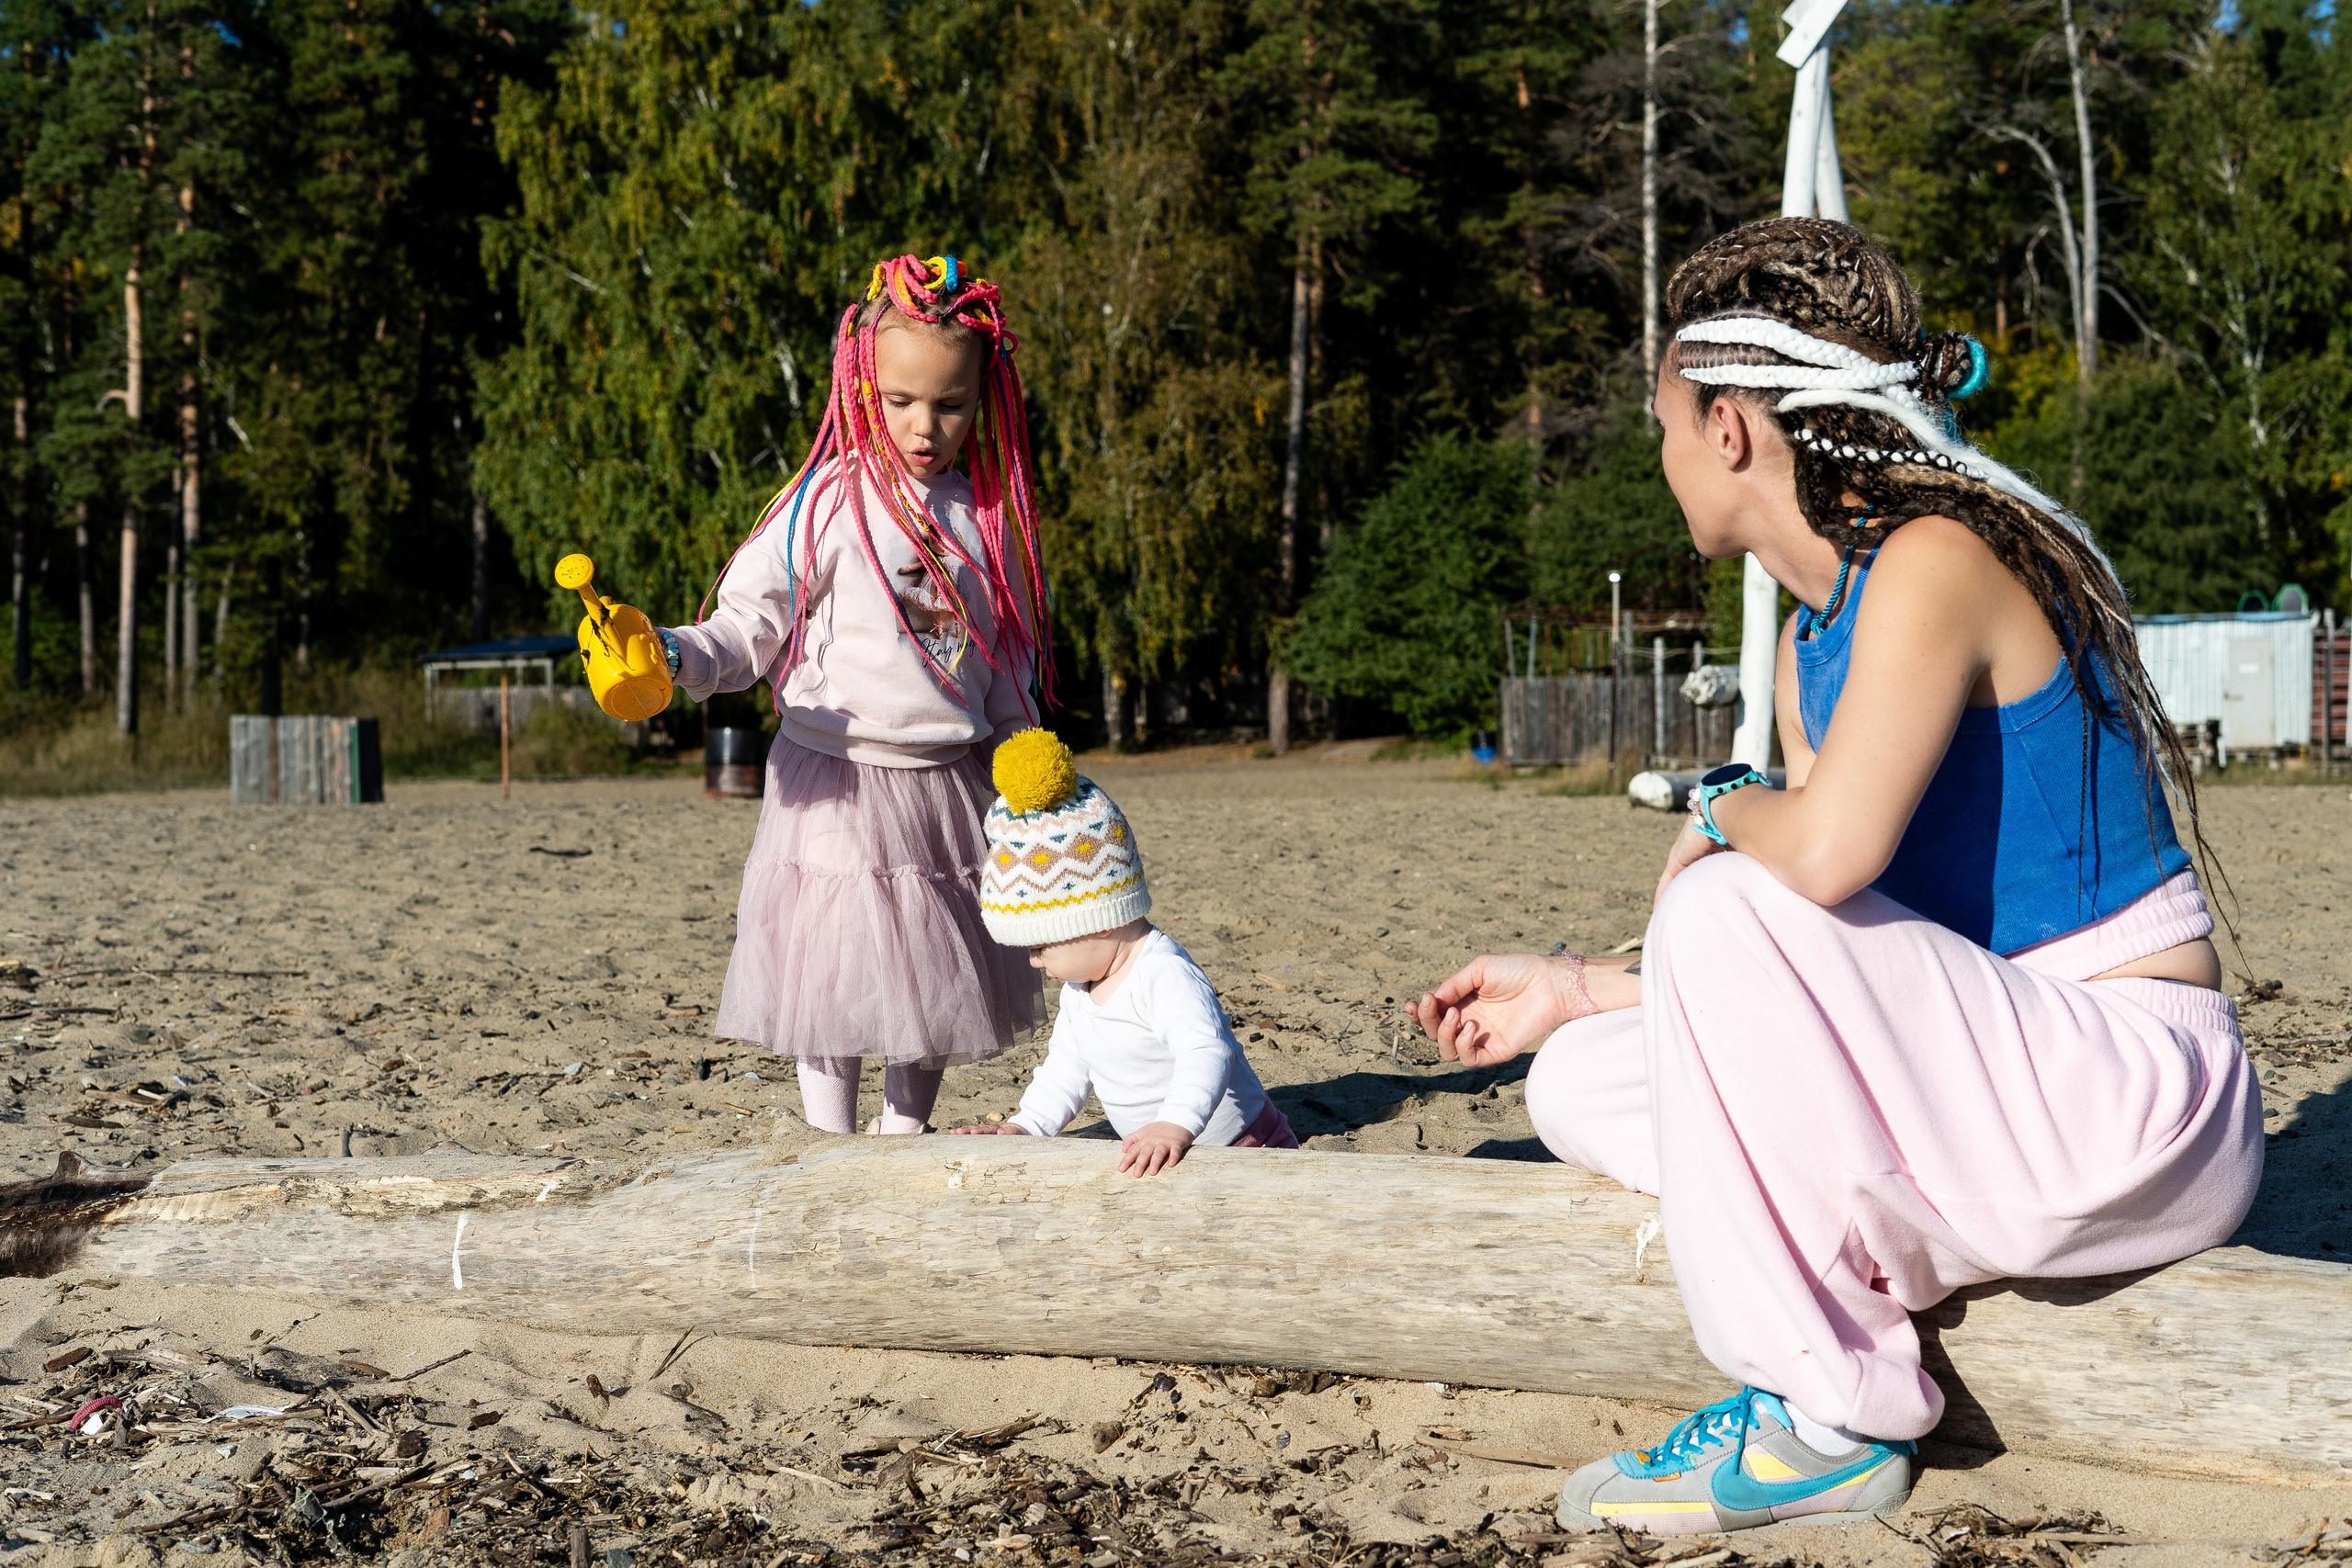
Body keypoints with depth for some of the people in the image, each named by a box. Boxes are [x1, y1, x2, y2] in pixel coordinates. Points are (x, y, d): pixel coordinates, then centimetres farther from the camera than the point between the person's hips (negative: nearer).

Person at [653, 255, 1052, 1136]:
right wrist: (680, 656, -27)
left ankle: (904, 1136, 26)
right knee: (837, 973, -1)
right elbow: (751, 619, -9)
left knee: (935, 974, 12)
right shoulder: (826, 504, -9)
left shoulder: (986, 514, 5)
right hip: (840, 779, -4)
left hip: (950, 780, 5)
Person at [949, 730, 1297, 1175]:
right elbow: (1066, 1070, 21)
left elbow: (1205, 1053, -38)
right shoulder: (1080, 988, 10)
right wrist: (1020, 1129, 7)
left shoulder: (1163, 976, -23)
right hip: (1153, 1154, 10)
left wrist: (1175, 1126, -54)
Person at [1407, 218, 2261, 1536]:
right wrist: (1576, 988, 16)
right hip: (1995, 1070, 9)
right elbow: (1825, 958, 13)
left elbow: (1827, 852, -34)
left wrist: (1725, 808, -11)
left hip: (2138, 1099, -9)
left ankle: (1829, 1423, -13)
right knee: (1582, 1085, 6)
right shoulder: (1815, 639, 11)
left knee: (1728, 903, -25)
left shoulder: (1941, 561, -17)